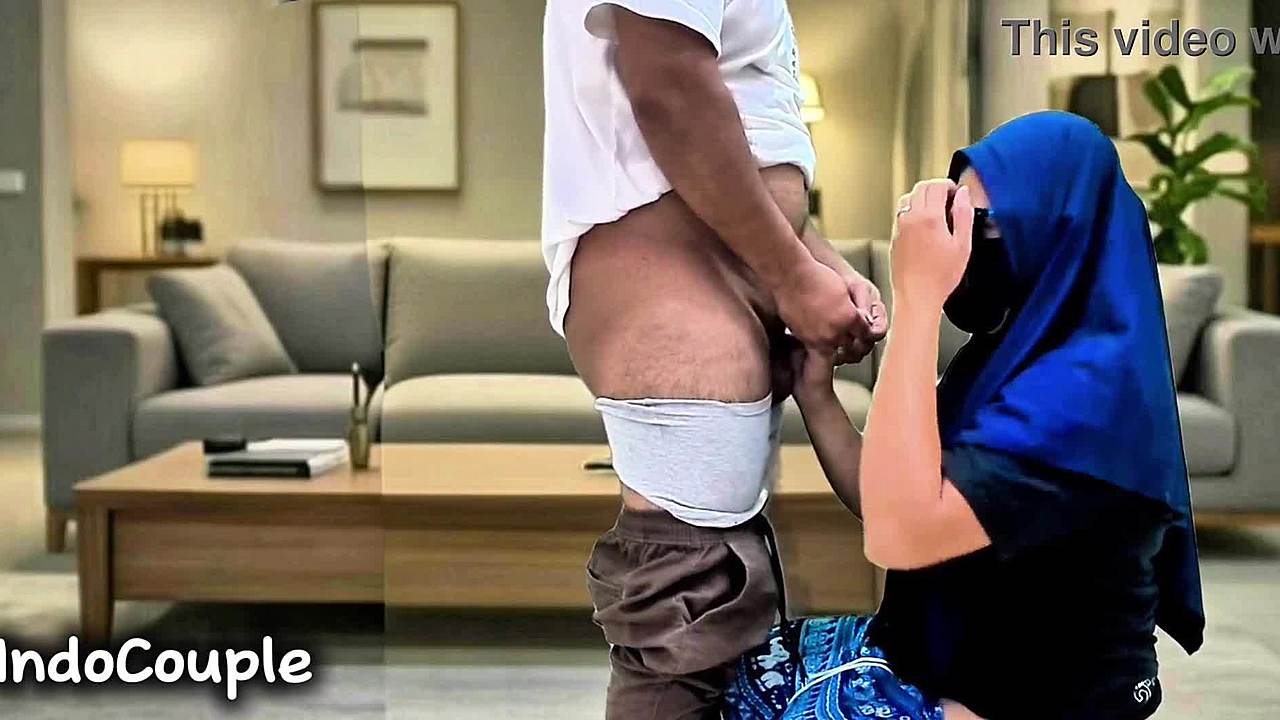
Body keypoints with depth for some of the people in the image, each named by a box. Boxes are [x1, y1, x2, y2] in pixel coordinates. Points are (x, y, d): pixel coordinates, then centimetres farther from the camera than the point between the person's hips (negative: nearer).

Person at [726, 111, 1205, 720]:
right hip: (956, 656, 8)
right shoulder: (1010, 351, 5)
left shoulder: (1094, 384, -25)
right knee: (756, 668, 4)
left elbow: (900, 535, -36)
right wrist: (814, 393, -9)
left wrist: (916, 295, -32)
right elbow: (888, 506, 6)